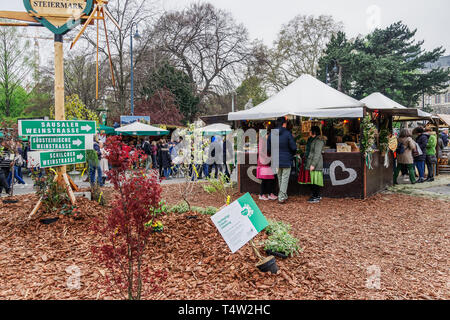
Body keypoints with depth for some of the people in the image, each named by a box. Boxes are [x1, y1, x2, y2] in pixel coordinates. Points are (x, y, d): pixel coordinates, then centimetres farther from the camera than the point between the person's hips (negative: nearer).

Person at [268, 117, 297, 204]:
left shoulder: (271, 134, 0)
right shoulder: (288, 134, -13)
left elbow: (268, 148, 6)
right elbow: (294, 147, -11)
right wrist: (292, 155, 10)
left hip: (276, 161, 5)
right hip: (286, 161, -5)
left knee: (279, 178, 17)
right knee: (285, 179, 2)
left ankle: (283, 196, 28)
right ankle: (281, 197, 0)